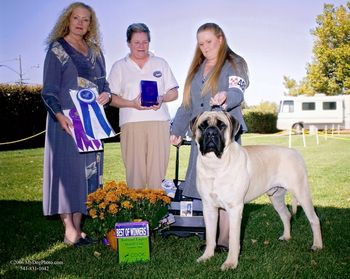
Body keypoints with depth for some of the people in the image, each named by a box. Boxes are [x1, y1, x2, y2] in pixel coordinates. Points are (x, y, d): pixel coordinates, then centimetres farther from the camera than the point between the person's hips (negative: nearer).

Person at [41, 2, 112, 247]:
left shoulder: (95, 51, 16)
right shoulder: (57, 48, 1)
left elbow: (103, 82, 20)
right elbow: (49, 90, -6)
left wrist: (107, 94, -4)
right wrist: (59, 114, -21)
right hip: (67, 121, -5)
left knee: (88, 169, 4)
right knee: (69, 167, -7)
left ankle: (78, 226, 10)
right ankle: (69, 230, -4)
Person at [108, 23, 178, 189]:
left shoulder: (161, 63, 18)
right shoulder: (119, 67, 12)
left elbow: (174, 93, 15)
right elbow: (111, 98, 6)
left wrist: (162, 98, -7)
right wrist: (132, 104, -11)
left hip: (159, 122, 1)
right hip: (131, 124, -1)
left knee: (157, 170, -3)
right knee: (134, 170, -5)